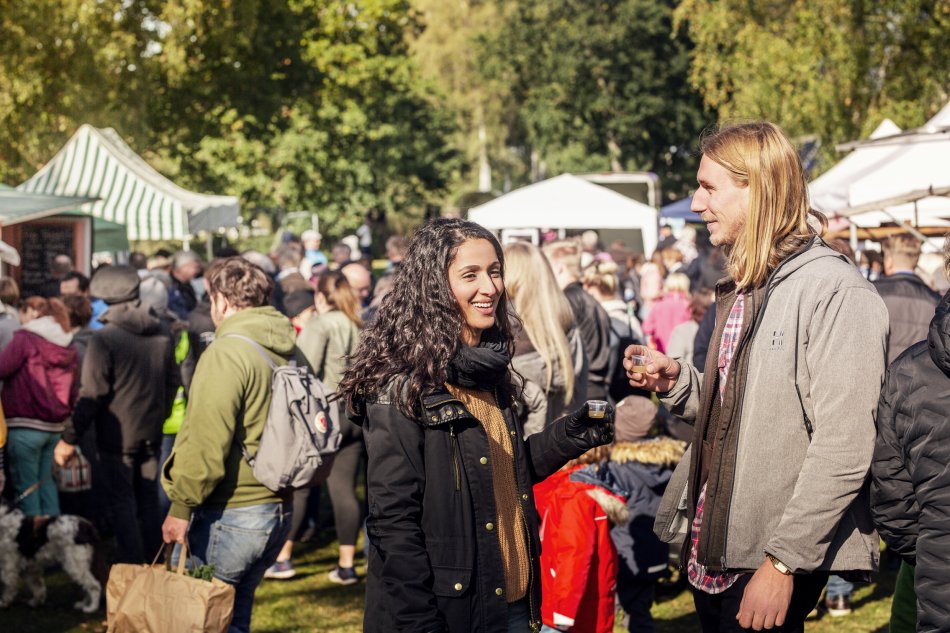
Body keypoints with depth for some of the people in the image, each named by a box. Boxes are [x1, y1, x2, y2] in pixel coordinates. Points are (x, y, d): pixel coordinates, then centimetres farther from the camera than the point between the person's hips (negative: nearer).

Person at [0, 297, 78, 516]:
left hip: (26, 425, -6)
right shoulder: (68, 346, 10)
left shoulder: (25, 338, -10)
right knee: (45, 479, 16)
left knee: (25, 483, 2)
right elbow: (73, 392, 13)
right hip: (54, 426, 6)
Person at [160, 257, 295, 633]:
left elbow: (206, 443, -20)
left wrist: (181, 507, -14)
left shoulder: (227, 352, -15)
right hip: (279, 510, 9)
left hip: (231, 515, -8)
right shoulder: (289, 352, 10)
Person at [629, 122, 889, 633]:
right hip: (711, 550, 8)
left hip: (777, 562, -8)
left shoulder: (836, 293, -15)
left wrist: (783, 561, -21)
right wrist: (676, 383, 2)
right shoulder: (739, 290, 14)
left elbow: (842, 451, -21)